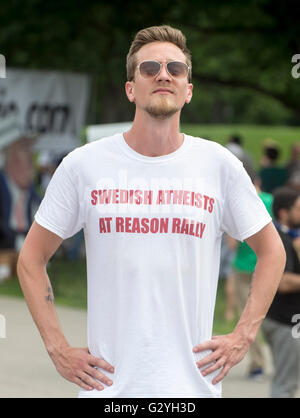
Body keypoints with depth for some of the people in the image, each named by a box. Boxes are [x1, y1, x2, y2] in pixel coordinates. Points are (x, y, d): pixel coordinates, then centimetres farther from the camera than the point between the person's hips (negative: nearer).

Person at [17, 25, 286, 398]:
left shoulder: (219, 164, 3)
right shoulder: (83, 165, 1)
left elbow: (271, 251, 14)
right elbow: (31, 259, 9)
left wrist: (243, 336, 5)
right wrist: (58, 349, 1)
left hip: (192, 383, 0)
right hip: (107, 384, 0)